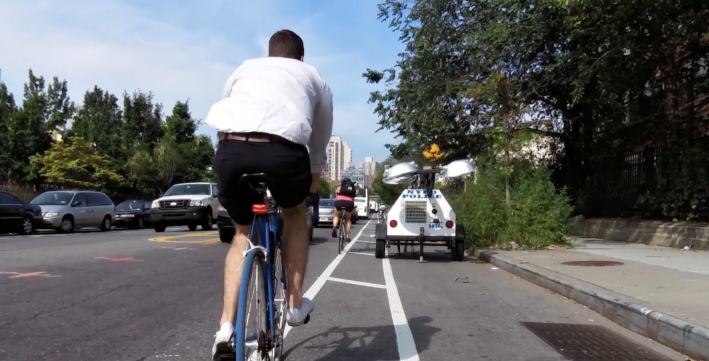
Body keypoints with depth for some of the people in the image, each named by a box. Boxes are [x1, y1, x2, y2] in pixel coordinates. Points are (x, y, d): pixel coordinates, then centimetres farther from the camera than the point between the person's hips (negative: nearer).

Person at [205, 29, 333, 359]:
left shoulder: (245, 68, 34)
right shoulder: (314, 77, 30)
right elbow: (320, 140, 37)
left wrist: (237, 154, 51)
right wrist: (313, 180, 53)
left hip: (231, 150, 2)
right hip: (284, 152, -2)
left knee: (243, 233, 25)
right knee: (295, 214, 30)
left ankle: (226, 326, 16)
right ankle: (295, 304, 28)